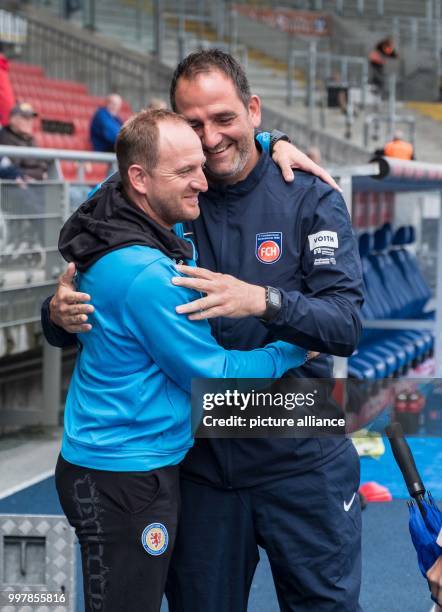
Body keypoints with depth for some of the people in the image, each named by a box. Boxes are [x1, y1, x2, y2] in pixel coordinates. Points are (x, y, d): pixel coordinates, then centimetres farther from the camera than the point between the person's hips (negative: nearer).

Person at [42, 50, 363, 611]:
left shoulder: (310, 201, -5)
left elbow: (346, 325, -16)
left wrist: (263, 300, -33)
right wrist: (60, 314, -19)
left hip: (299, 461, -2)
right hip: (199, 458, 2)